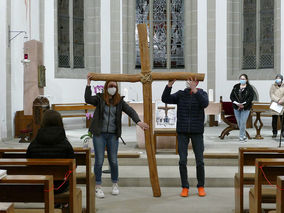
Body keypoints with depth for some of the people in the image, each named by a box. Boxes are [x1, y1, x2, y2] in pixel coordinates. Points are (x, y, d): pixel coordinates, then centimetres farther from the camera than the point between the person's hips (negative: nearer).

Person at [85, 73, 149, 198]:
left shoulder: (119, 101, 5)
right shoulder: (99, 98, 1)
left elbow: (130, 111, -6)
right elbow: (88, 99, -16)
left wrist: (138, 121, -22)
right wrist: (88, 84, -24)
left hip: (113, 135, 2)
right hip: (99, 134, -2)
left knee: (113, 161, 7)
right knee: (99, 161, -1)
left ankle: (115, 185, 25)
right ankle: (98, 187, 10)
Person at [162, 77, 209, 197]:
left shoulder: (202, 93, 1)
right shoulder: (180, 94, 4)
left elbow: (205, 104, -21)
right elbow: (165, 99, -9)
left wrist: (194, 90, -30)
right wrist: (170, 84, -21)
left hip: (197, 132, -1)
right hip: (182, 132, 1)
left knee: (199, 161, 2)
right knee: (182, 160, -1)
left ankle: (201, 186, 18)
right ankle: (185, 187, 11)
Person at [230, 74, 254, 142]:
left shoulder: (249, 88, -2)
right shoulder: (236, 87, 8)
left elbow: (251, 98, -10)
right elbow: (231, 96, 5)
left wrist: (243, 105, -17)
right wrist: (236, 103, -10)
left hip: (245, 108, -4)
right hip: (236, 108, 4)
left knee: (243, 123, -8)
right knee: (239, 123, 7)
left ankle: (241, 137, 2)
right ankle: (244, 136, 21)